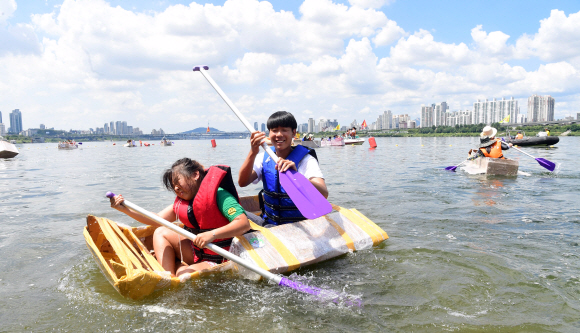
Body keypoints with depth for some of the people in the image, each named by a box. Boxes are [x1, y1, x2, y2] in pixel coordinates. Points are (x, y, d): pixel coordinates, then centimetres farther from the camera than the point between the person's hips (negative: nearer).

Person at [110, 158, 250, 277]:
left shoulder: (218, 194, -19)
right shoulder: (181, 202, 7)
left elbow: (244, 223, -30)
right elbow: (156, 219, 7)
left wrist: (212, 234, -39)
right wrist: (125, 209, -1)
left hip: (217, 261, -9)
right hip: (195, 252, 9)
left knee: (183, 275, -32)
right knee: (161, 233, 5)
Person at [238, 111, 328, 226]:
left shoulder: (306, 159, -9)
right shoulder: (264, 157, 4)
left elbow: (324, 194, -25)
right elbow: (242, 183, -10)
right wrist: (252, 153, -23)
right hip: (269, 224, 4)